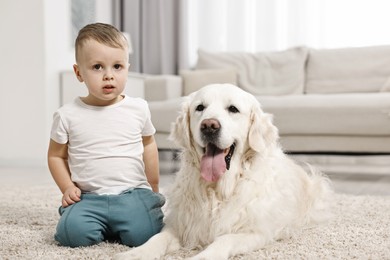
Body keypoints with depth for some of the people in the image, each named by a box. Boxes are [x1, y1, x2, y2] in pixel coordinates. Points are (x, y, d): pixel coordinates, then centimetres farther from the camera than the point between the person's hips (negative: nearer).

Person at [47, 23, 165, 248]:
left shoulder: (139, 108, 2)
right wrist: (67, 187, -1)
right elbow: (56, 155, 11)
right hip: (89, 198, 0)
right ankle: (103, 226, 9)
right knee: (73, 233, -26)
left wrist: (153, 187, 21)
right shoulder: (67, 115, -1)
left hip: (133, 193, 0)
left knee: (142, 236, -23)